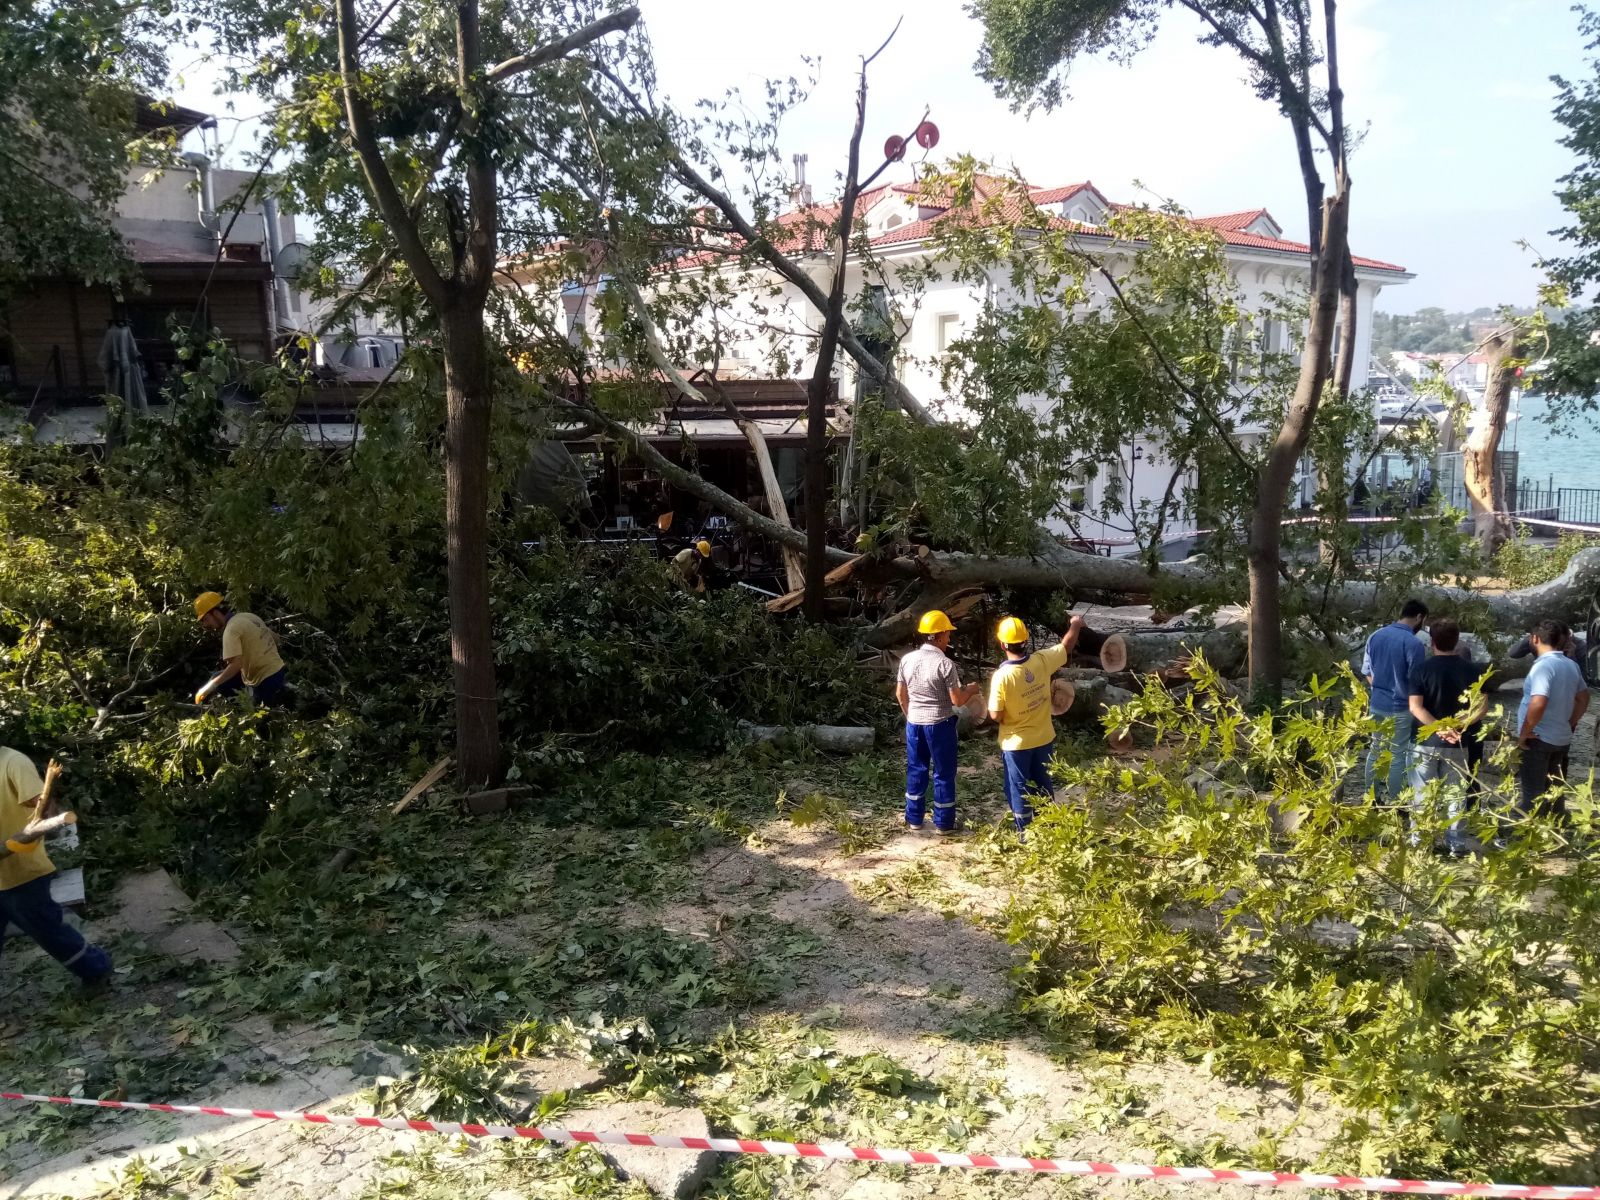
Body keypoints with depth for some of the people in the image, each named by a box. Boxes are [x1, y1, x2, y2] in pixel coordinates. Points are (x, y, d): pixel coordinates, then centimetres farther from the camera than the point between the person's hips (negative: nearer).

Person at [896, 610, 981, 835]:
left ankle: (914, 818, 24)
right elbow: (957, 700, -14)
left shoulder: (907, 660, -1)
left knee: (916, 770, 16)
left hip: (914, 724, 5)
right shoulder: (945, 664, -17)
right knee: (943, 774, 8)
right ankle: (943, 823, 14)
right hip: (939, 725, -5)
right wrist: (971, 689, 6)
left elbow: (900, 694, 7)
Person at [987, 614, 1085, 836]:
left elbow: (995, 716, -20)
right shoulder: (1042, 661, -14)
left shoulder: (1002, 676, -25)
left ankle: (1026, 835, 19)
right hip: (1044, 738, 4)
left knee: (1019, 789, 11)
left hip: (1016, 743, -4)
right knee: (1044, 784, 21)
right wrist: (1076, 625, 23)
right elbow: (1067, 646, 5)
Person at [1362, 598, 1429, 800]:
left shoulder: (1375, 636, 2)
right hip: (1400, 708, -6)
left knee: (1375, 751, 16)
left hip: (1376, 704, 6)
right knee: (1398, 757, 5)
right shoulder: (1413, 643, -18)